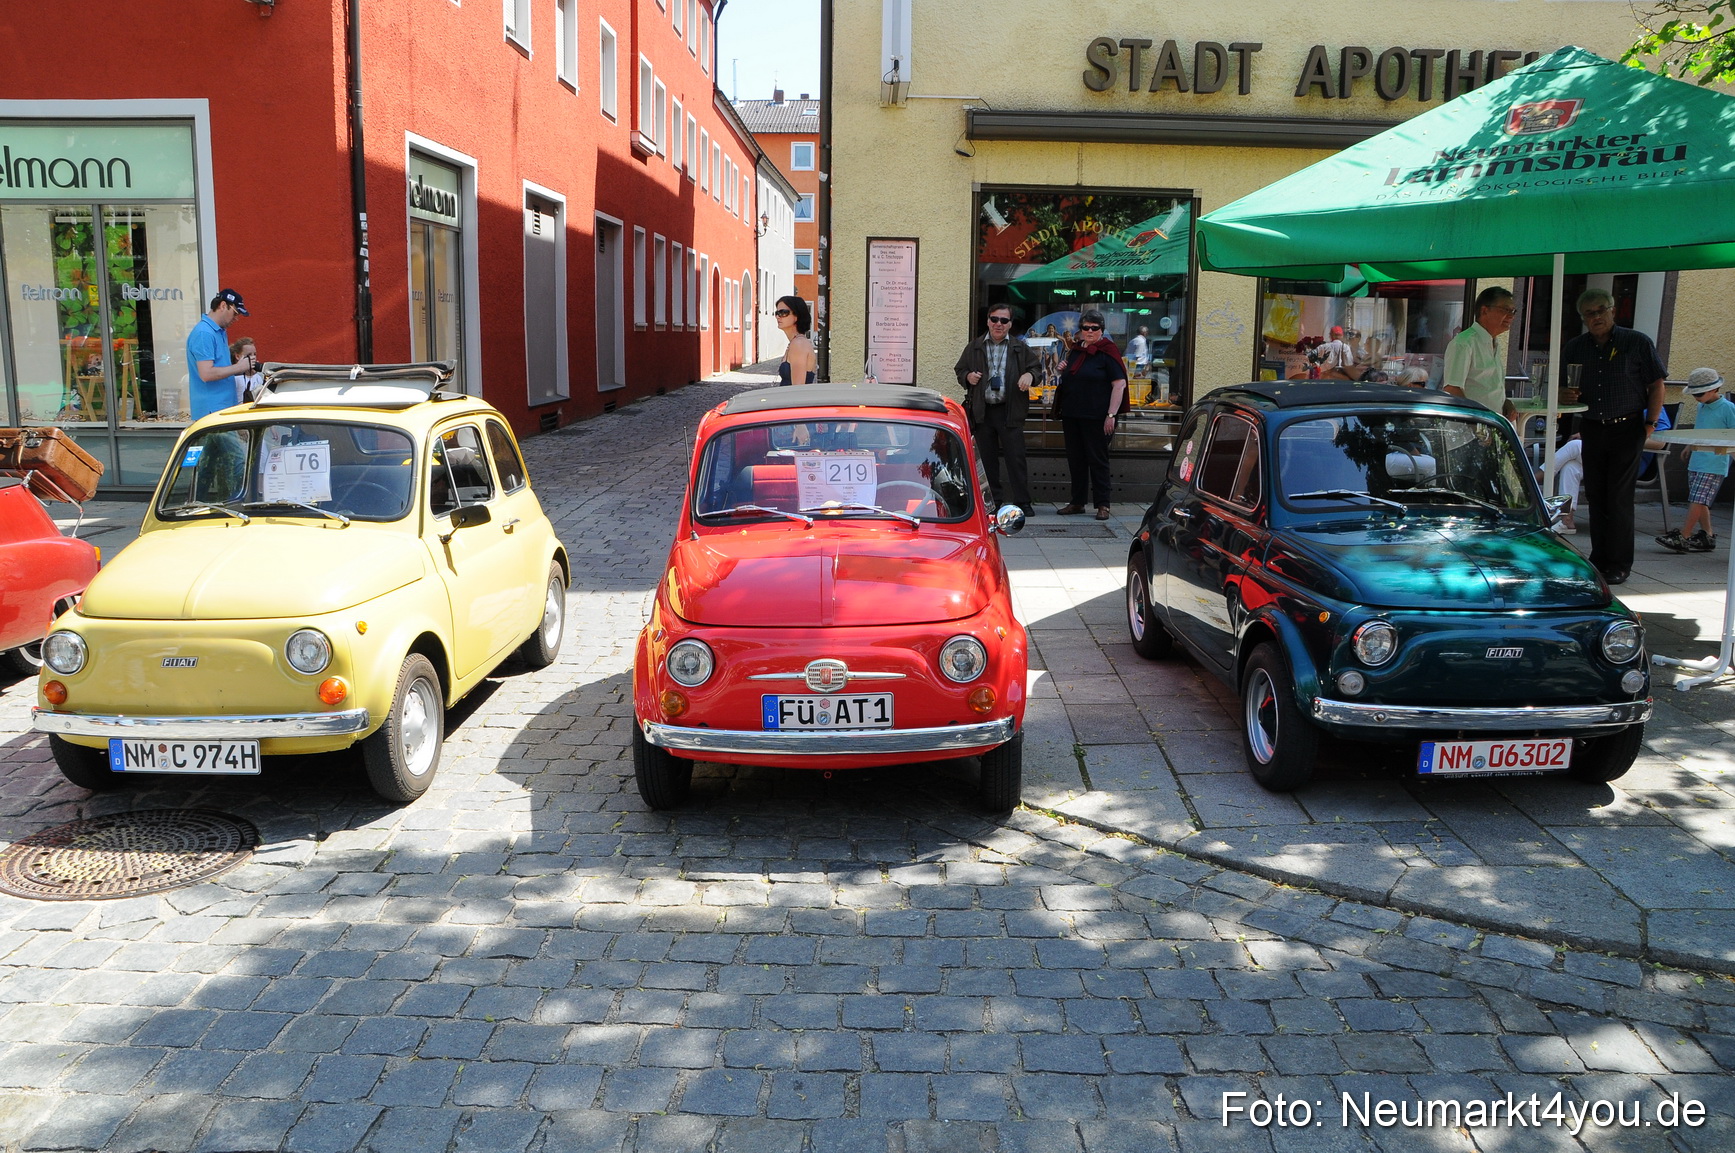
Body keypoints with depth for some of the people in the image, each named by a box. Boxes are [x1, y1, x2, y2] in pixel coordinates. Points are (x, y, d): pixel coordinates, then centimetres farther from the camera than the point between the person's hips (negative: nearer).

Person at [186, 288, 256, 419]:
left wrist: (244, 370, 5)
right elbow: (207, 374, -22)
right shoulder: (203, 333, -15)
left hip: (225, 406, 10)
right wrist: (240, 367, -15)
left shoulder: (219, 332, 16)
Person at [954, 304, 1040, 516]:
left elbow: (1037, 367, 12)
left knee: (1016, 457, -5)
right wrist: (968, 376, -3)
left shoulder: (1020, 348, 7)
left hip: (1010, 411, -2)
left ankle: (1022, 502, -1)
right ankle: (993, 500, 15)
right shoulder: (974, 347, 11)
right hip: (982, 410, 2)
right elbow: (959, 370, 18)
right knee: (987, 458, 6)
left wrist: (1030, 375, -10)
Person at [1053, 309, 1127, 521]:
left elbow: (1119, 384, -11)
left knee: (1097, 459, -2)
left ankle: (1102, 505, 4)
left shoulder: (1107, 352, -6)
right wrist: (1062, 371, 5)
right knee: (1075, 459, 10)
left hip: (1096, 416, -7)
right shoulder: (1075, 351, 15)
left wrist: (1111, 415, -18)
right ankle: (1077, 502, 18)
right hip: (1071, 415, 7)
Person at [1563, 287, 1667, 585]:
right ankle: (1599, 558, 17)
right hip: (1592, 429, 4)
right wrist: (1564, 395, -8)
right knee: (1595, 496, 8)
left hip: (1627, 429, -4)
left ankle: (1619, 564, 0)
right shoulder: (1575, 348, 8)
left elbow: (1656, 385, -1)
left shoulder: (1637, 342, -3)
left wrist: (1650, 423, -7)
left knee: (1619, 498, -6)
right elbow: (1559, 386, 15)